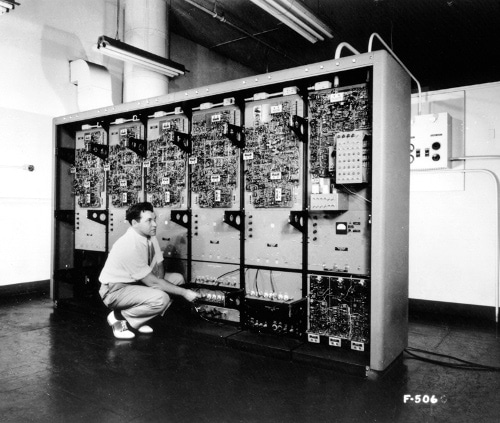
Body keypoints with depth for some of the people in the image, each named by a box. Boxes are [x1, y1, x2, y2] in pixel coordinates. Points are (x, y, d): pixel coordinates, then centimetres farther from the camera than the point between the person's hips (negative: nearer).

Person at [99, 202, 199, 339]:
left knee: (178, 278, -2)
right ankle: (118, 317, -4)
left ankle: (136, 321, 4)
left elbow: (159, 267, 3)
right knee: (161, 299, -31)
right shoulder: (130, 245, -30)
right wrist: (185, 293, -22)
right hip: (115, 290, -9)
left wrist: (157, 283, -20)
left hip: (137, 282, 9)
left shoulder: (150, 235, -5)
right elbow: (151, 282, -26)